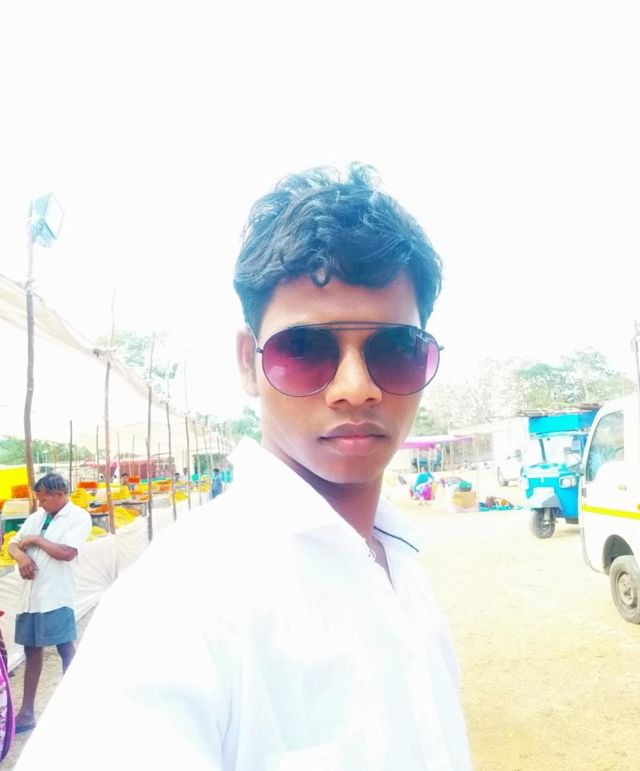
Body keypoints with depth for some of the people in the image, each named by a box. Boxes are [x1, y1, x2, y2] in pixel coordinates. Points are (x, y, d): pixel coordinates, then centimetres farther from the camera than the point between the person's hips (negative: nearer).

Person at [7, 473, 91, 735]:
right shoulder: (36, 517, 12)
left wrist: (36, 539, -10)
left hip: (56, 596, -7)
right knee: (32, 651, 14)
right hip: (30, 595, 7)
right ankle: (26, 713, 25)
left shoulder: (78, 517, -8)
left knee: (66, 649, 0)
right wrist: (21, 556, -9)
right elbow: (12, 545, 13)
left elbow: (66, 552, -19)